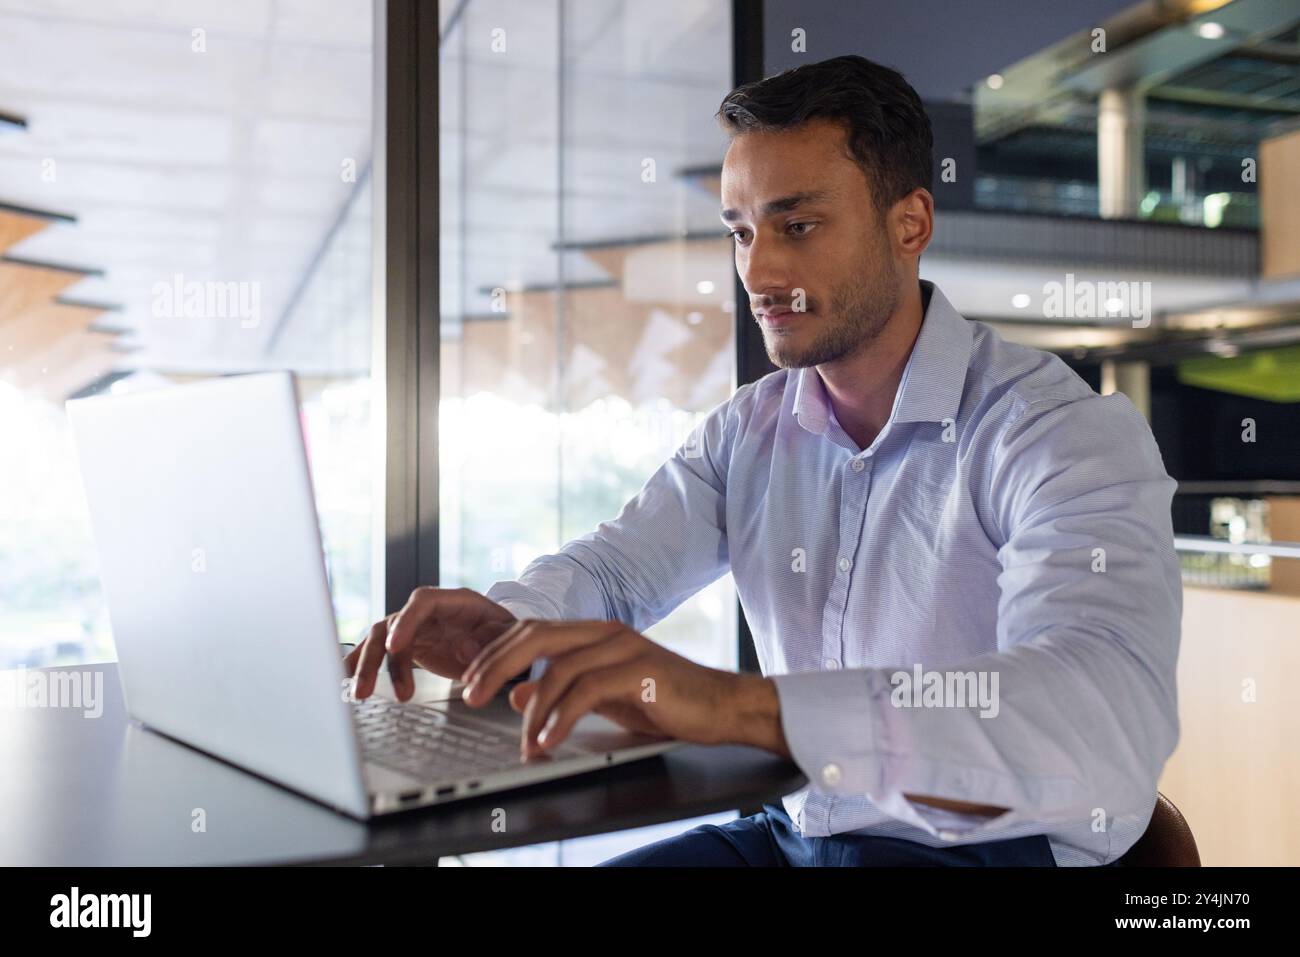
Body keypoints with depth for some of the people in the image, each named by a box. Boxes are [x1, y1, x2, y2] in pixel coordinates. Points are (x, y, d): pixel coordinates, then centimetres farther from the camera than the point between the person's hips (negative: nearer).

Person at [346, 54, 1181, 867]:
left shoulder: (1067, 435, -17)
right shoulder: (746, 432, 5)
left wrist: (737, 704, -44)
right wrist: (508, 628, -18)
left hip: (998, 846, -4)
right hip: (791, 832, 5)